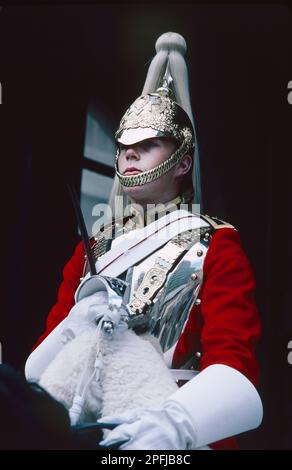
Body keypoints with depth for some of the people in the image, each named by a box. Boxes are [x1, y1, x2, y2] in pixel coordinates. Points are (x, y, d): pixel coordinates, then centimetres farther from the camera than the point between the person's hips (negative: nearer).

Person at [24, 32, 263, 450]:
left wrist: (176, 421, -30)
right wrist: (75, 327, -12)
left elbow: (235, 361, -11)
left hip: (181, 437, -3)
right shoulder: (93, 247, 12)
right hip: (82, 425, 3)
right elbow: (36, 372, 9)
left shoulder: (217, 245, 1)